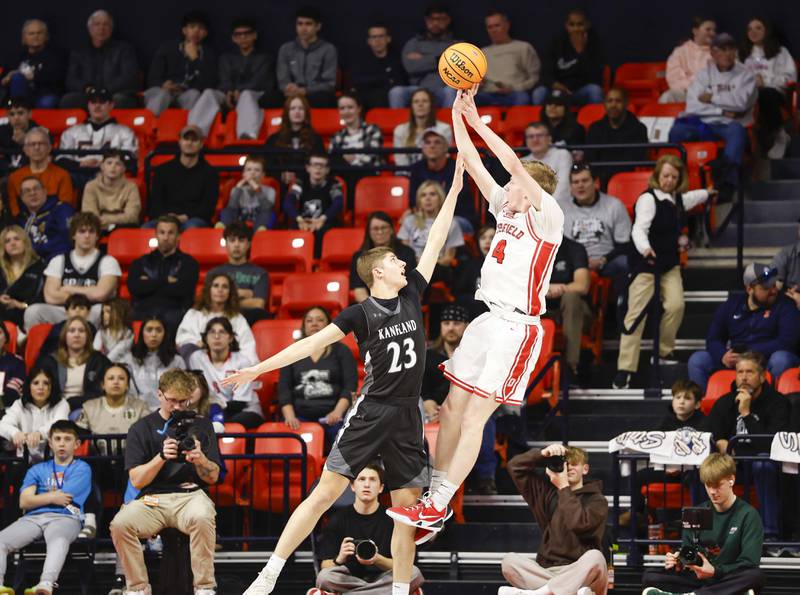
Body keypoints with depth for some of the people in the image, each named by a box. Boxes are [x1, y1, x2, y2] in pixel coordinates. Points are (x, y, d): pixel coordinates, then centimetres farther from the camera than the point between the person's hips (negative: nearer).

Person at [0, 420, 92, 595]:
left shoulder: (82, 469, 16)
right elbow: (24, 502, 13)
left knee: (58, 540, -41)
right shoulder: (37, 470, 28)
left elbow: (65, 497, 2)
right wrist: (52, 497, 4)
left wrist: (40, 497, 15)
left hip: (64, 517, -4)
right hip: (32, 518, 4)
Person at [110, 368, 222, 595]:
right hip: (152, 498, 1)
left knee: (202, 518, -38)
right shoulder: (141, 429, 10)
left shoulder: (201, 425, 13)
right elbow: (137, 481, 2)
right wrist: (161, 457, -14)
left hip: (191, 494, -1)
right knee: (120, 524, -31)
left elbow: (213, 477, 9)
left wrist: (200, 459, -13)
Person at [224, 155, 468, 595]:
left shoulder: (412, 294, 8)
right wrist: (258, 369, -15)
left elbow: (436, 242, 11)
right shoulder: (361, 314, -4)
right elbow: (312, 343, -8)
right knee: (325, 492, -9)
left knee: (407, 506, 2)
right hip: (371, 411, -4)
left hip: (407, 417, 4)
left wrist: (455, 189, 11)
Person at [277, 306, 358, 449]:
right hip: (301, 416, 1)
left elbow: (350, 386, 3)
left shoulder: (341, 351, 12)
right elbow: (283, 388, 11)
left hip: (332, 417, -1)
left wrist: (338, 411, -14)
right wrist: (290, 416, -6)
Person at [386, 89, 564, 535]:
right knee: (453, 408, 7)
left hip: (518, 327, -8)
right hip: (489, 318, 8)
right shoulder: (506, 209, 11)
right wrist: (459, 115, 5)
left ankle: (437, 509, -5)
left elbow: (515, 164, -21)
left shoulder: (548, 216, -10)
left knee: (474, 419, -8)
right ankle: (436, 499, 13)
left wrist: (477, 121, -17)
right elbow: (472, 162, 11)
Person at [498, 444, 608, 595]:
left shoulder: (596, 500, 4)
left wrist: (564, 488, -8)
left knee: (595, 557, -35)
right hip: (548, 572, 3)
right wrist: (543, 454, -2)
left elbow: (579, 524, -16)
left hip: (581, 575, -3)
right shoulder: (547, 492, 17)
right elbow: (514, 467, 13)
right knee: (509, 560, -21)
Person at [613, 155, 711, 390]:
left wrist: (706, 194, 59)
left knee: (676, 305, -13)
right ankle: (624, 369, -15)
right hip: (645, 263, -7)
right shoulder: (648, 199, -15)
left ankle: (663, 352, 10)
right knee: (636, 315, -13)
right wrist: (645, 249, -51)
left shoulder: (677, 199, 11)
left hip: (669, 263, 7)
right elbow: (639, 229, -30)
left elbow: (689, 198, 38)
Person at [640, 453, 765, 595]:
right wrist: (677, 562, -13)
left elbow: (749, 563, -11)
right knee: (649, 576, -17)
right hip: (699, 579, 4)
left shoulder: (748, 515, -2)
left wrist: (715, 571, -26)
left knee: (756, 576, -38)